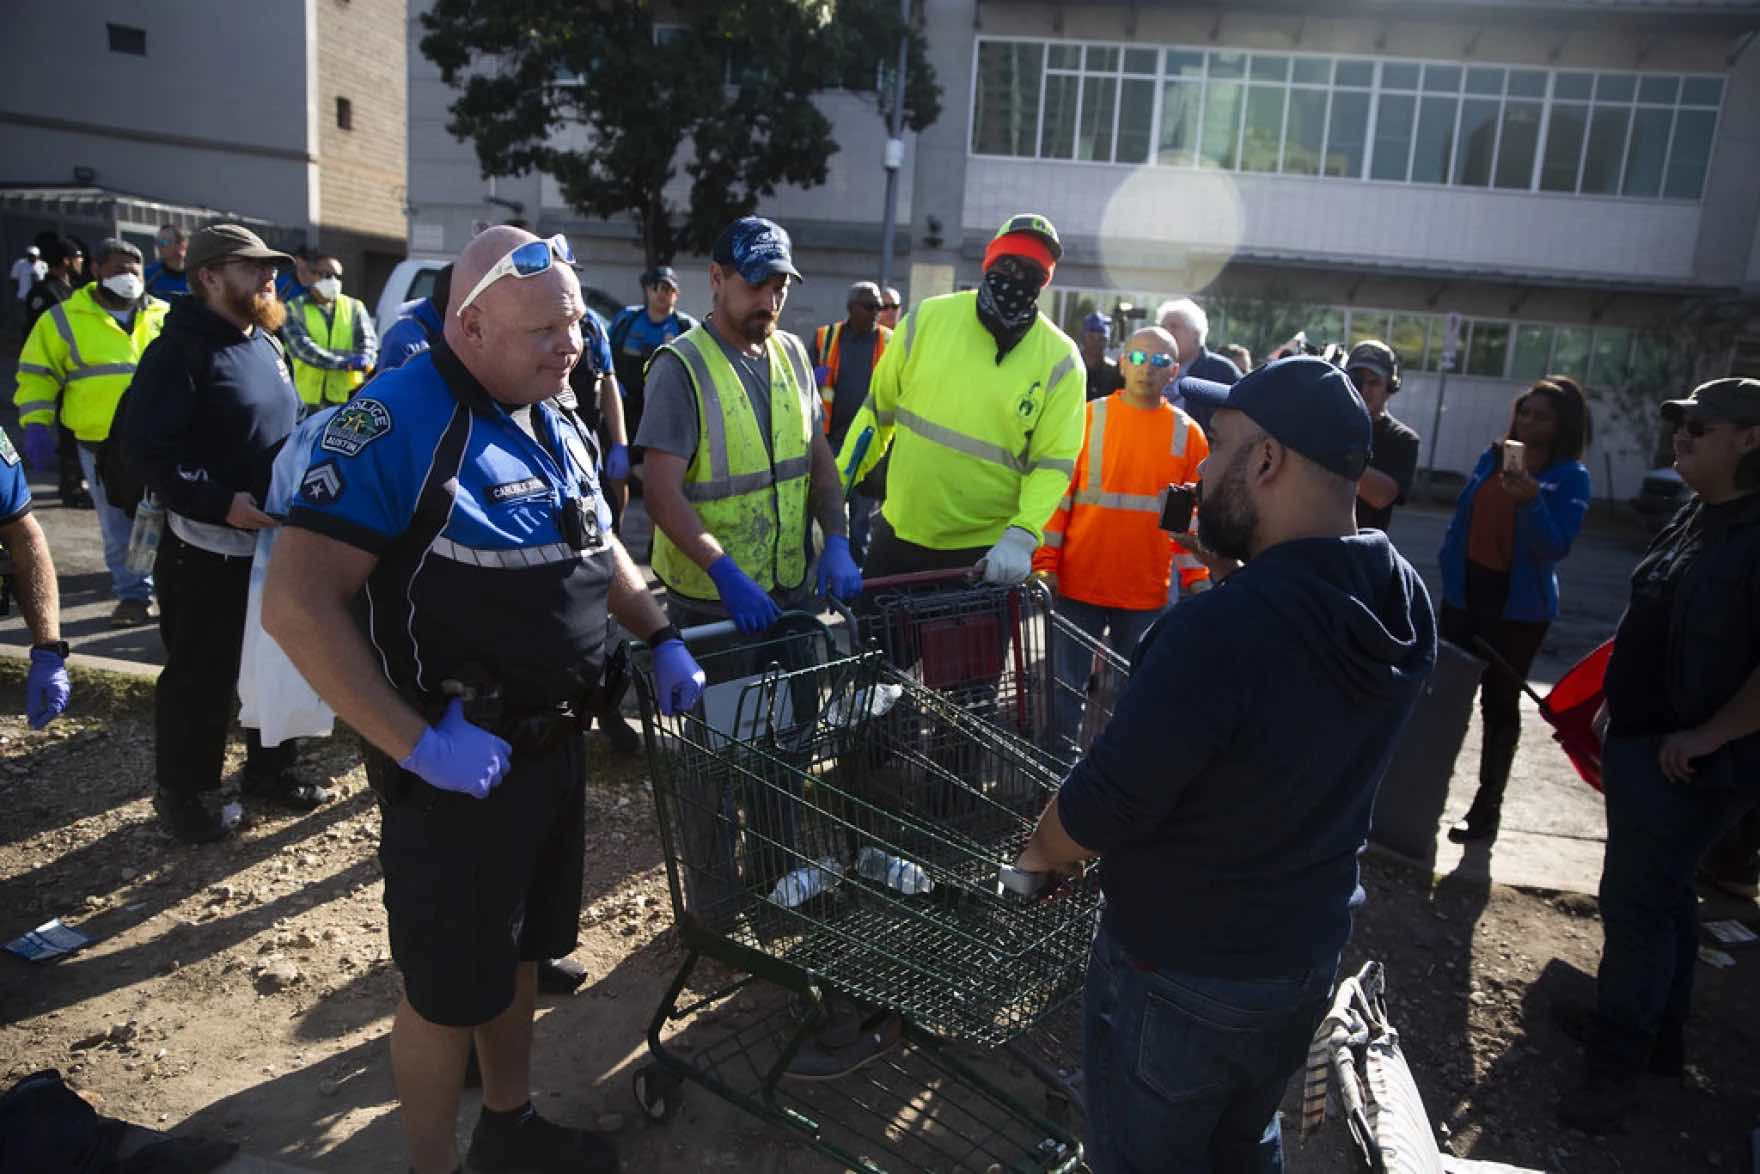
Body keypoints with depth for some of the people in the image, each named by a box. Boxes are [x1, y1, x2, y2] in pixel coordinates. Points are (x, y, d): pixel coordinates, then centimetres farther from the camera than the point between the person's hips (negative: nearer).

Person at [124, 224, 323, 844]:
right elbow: (146, 444, -21)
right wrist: (219, 502, -27)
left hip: (279, 539, 8)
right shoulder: (179, 351, -14)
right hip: (208, 549, -8)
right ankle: (185, 793, 19)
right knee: (202, 677, 3)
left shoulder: (266, 345, 12)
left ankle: (270, 769, 33)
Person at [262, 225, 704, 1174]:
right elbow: (296, 602, -25)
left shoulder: (551, 426, 7)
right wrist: (417, 744, -25)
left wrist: (662, 641, 8)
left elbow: (599, 550, 21)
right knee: (450, 985, 9)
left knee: (520, 951, 23)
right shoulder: (398, 421, -20)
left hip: (554, 743, 8)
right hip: (456, 763, -8)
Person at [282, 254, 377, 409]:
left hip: (347, 396, 2)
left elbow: (367, 339, -2)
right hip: (307, 398, -2)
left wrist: (365, 359, -27)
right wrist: (342, 363, -26)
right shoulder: (294, 309, 3)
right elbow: (302, 347, -11)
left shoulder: (354, 306, 12)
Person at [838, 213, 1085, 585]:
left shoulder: (1060, 359, -8)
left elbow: (1054, 462, -10)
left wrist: (1021, 535, -24)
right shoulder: (928, 318, -4)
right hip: (899, 532, 2)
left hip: (989, 551, -2)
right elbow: (878, 407, 5)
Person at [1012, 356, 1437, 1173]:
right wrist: (1235, 571, -2)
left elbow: (1103, 806, -25)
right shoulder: (1405, 603, -10)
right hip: (1311, 952, 7)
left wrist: (1038, 853, -4)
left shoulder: (1218, 629, -34)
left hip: (1181, 975, -7)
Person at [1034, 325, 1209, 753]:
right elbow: (1057, 492, -2)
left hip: (1147, 590, 2)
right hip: (1079, 583, -1)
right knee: (1066, 684, 4)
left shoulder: (1187, 432, 4)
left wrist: (1196, 579, 1)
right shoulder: (1089, 417, -1)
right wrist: (1046, 563, -8)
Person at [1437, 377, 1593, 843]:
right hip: (1466, 594, 5)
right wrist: (1449, 570, 9)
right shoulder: (1492, 456, 5)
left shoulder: (1571, 477, -9)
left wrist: (1531, 501, -33)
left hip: (1520, 606, -4)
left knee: (1499, 702, 4)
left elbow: (1556, 547, -19)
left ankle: (1488, 803, 14)